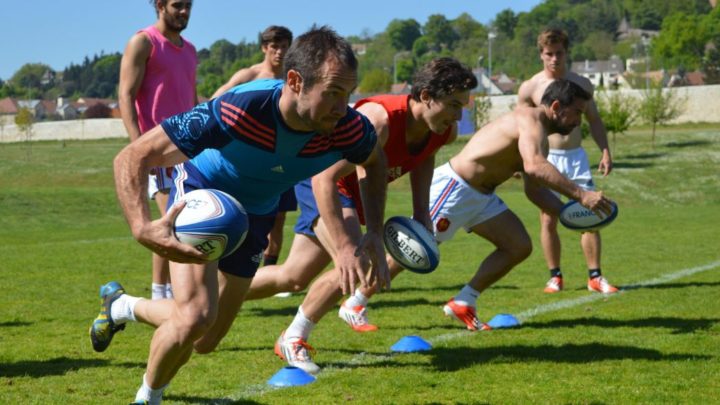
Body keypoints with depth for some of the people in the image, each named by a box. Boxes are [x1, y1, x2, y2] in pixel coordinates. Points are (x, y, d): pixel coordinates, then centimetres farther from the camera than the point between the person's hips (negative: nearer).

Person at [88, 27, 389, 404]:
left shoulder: (347, 128, -30)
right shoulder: (237, 111, -41)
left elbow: (375, 161, -1)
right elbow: (131, 157, -37)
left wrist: (374, 235, -12)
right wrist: (142, 227, -54)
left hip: (255, 216, 5)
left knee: (206, 341, 10)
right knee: (196, 317, -23)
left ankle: (121, 305, 40)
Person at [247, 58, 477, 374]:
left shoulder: (444, 132, -16)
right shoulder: (380, 119, -38)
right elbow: (324, 176, -38)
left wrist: (421, 212, -2)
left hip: (351, 190, 7)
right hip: (320, 182, -7)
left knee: (292, 279, 10)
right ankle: (293, 340, -3)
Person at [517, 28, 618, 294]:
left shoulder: (581, 84, 7)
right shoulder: (530, 88, -1)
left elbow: (594, 120, 15)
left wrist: (605, 151, 4)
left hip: (576, 156, 2)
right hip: (546, 158, -2)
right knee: (548, 220, -1)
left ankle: (595, 277, 3)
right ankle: (555, 276, 11)